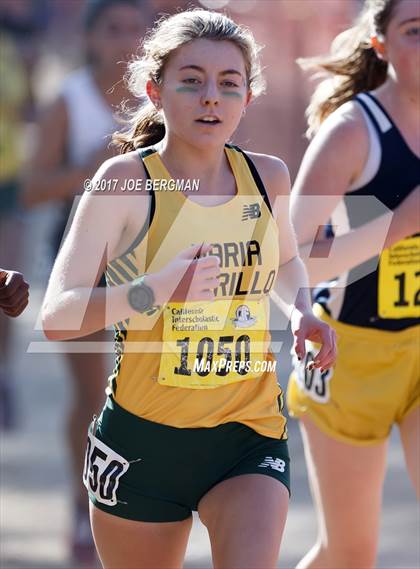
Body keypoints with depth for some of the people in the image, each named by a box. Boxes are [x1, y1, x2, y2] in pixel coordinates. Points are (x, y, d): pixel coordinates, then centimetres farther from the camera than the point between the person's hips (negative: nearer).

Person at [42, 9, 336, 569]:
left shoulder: (269, 176, 2)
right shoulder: (125, 181, -11)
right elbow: (57, 317, -18)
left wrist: (301, 309, 3)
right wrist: (158, 288, -32)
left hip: (250, 433, 2)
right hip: (144, 438, -2)